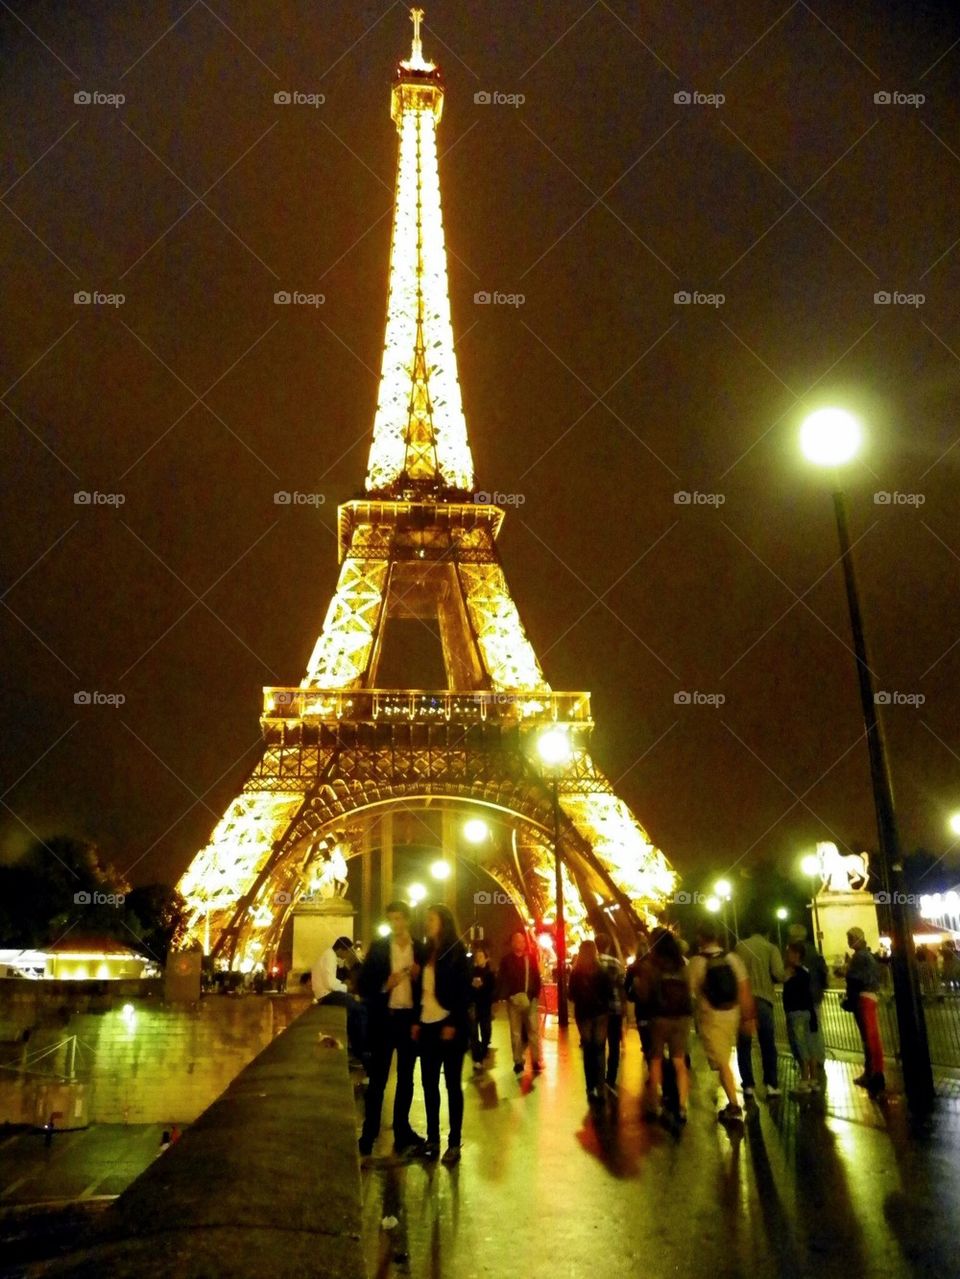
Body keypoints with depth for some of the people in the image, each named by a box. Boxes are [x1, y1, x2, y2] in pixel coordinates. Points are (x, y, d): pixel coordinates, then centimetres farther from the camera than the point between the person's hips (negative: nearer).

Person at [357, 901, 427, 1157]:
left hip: (410, 1019, 2)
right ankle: (369, 1134, 11)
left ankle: (402, 1131, 22)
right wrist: (384, 985, -18)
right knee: (377, 1079, 3)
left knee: (406, 1079, 12)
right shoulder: (378, 947, 0)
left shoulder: (420, 950, 3)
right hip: (384, 1018, -2)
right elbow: (363, 984, -1)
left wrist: (418, 977, -12)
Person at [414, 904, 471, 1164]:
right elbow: (421, 989, 12)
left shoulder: (456, 951, -7)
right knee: (429, 1083, 8)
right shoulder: (427, 952, 10)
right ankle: (432, 1139, 18)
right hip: (427, 1025, 6)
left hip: (449, 1025, -5)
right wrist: (416, 1021, 5)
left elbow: (464, 991, -11)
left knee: (452, 1084, 3)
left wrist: (453, 1024, -16)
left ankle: (454, 1143, 11)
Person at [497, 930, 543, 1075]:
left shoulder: (531, 957, 3)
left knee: (534, 1030, 3)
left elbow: (536, 976, -3)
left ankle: (536, 1061, 11)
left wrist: (536, 994, -13)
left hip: (530, 999, 0)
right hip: (514, 1000, 0)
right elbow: (501, 979, -6)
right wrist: (504, 995, -18)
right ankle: (518, 1062, 16)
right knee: (516, 1032, 8)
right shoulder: (506, 959, 0)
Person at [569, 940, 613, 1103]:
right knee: (599, 1050, 8)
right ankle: (599, 1087, 3)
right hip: (600, 1012, -1)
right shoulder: (603, 971, -11)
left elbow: (571, 995, 0)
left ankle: (591, 1088, 14)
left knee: (588, 1050, 13)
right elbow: (609, 993, -7)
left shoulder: (575, 972, -7)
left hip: (582, 1013, 1)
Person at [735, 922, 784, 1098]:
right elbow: (779, 974, -9)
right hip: (762, 999, -1)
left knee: (744, 1045, 9)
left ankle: (748, 1085, 9)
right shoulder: (770, 948, 1)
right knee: (767, 1045, 11)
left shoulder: (739, 946, 6)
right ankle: (771, 1085, 8)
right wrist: (768, 978, 11)